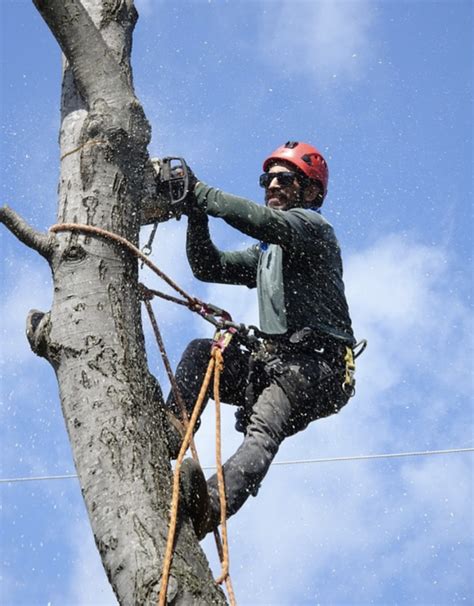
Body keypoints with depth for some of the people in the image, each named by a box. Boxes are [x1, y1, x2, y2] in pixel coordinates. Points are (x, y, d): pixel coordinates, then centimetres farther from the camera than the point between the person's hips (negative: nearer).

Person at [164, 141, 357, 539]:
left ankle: (211, 505, -57)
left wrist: (200, 193, -15)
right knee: (200, 352, -10)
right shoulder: (266, 253, 30)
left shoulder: (313, 227, 2)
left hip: (317, 366, -8)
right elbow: (208, 266, 21)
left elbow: (262, 220, -19)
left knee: (263, 431, -32)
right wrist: (196, 212, 5)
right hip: (272, 363, 9)